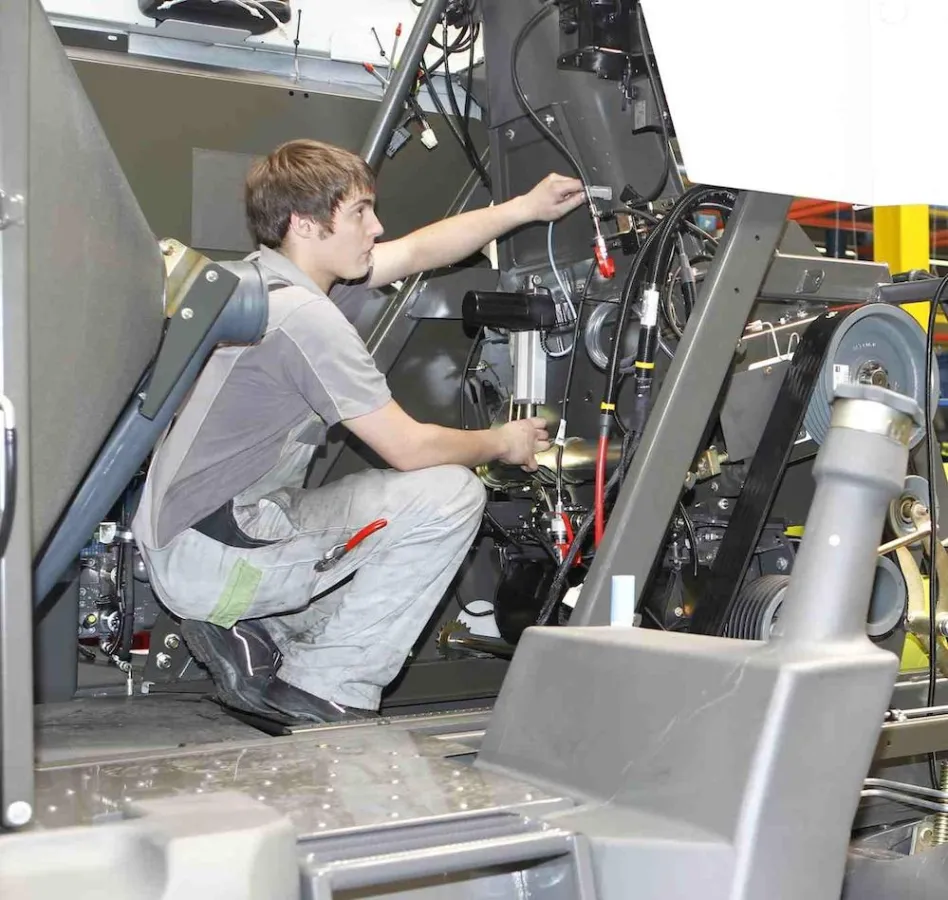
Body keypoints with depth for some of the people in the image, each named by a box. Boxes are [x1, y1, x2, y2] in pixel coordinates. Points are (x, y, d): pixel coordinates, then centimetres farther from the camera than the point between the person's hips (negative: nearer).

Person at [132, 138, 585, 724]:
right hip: (210, 559, -10)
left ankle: (250, 637, 12)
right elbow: (410, 447, -16)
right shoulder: (304, 316, -21)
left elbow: (419, 250, 18)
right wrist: (503, 444, 2)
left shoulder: (269, 275, 9)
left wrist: (526, 207, 15)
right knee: (450, 494, -11)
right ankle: (324, 688, -5)